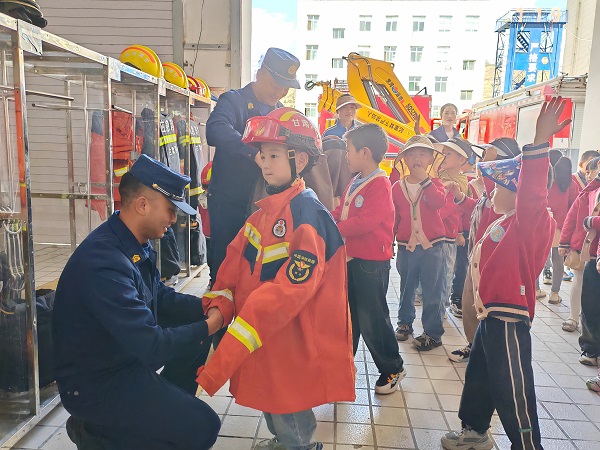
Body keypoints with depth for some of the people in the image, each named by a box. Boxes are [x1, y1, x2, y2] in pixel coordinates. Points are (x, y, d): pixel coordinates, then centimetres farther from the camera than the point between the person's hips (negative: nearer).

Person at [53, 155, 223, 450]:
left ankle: (166, 408, 17)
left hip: (126, 355, 9)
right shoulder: (103, 262, -32)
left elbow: (160, 298, 10)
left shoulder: (137, 245, -2)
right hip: (93, 384, -9)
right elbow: (150, 345, -31)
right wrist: (208, 326, -18)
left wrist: (204, 306, -5)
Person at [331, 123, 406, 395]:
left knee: (372, 319, 2)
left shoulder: (380, 185, -18)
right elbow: (340, 212, 14)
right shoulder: (355, 183, 11)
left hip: (371, 263, -9)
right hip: (350, 259, 9)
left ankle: (392, 369, 23)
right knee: (346, 314, 18)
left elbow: (365, 222, -28)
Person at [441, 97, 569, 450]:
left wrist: (541, 141, -43)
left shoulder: (532, 222, -20)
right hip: (492, 315, 10)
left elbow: (532, 194, -37)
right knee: (478, 376, 23)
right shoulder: (506, 223, 10)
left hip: (508, 319, -10)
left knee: (513, 391, 0)